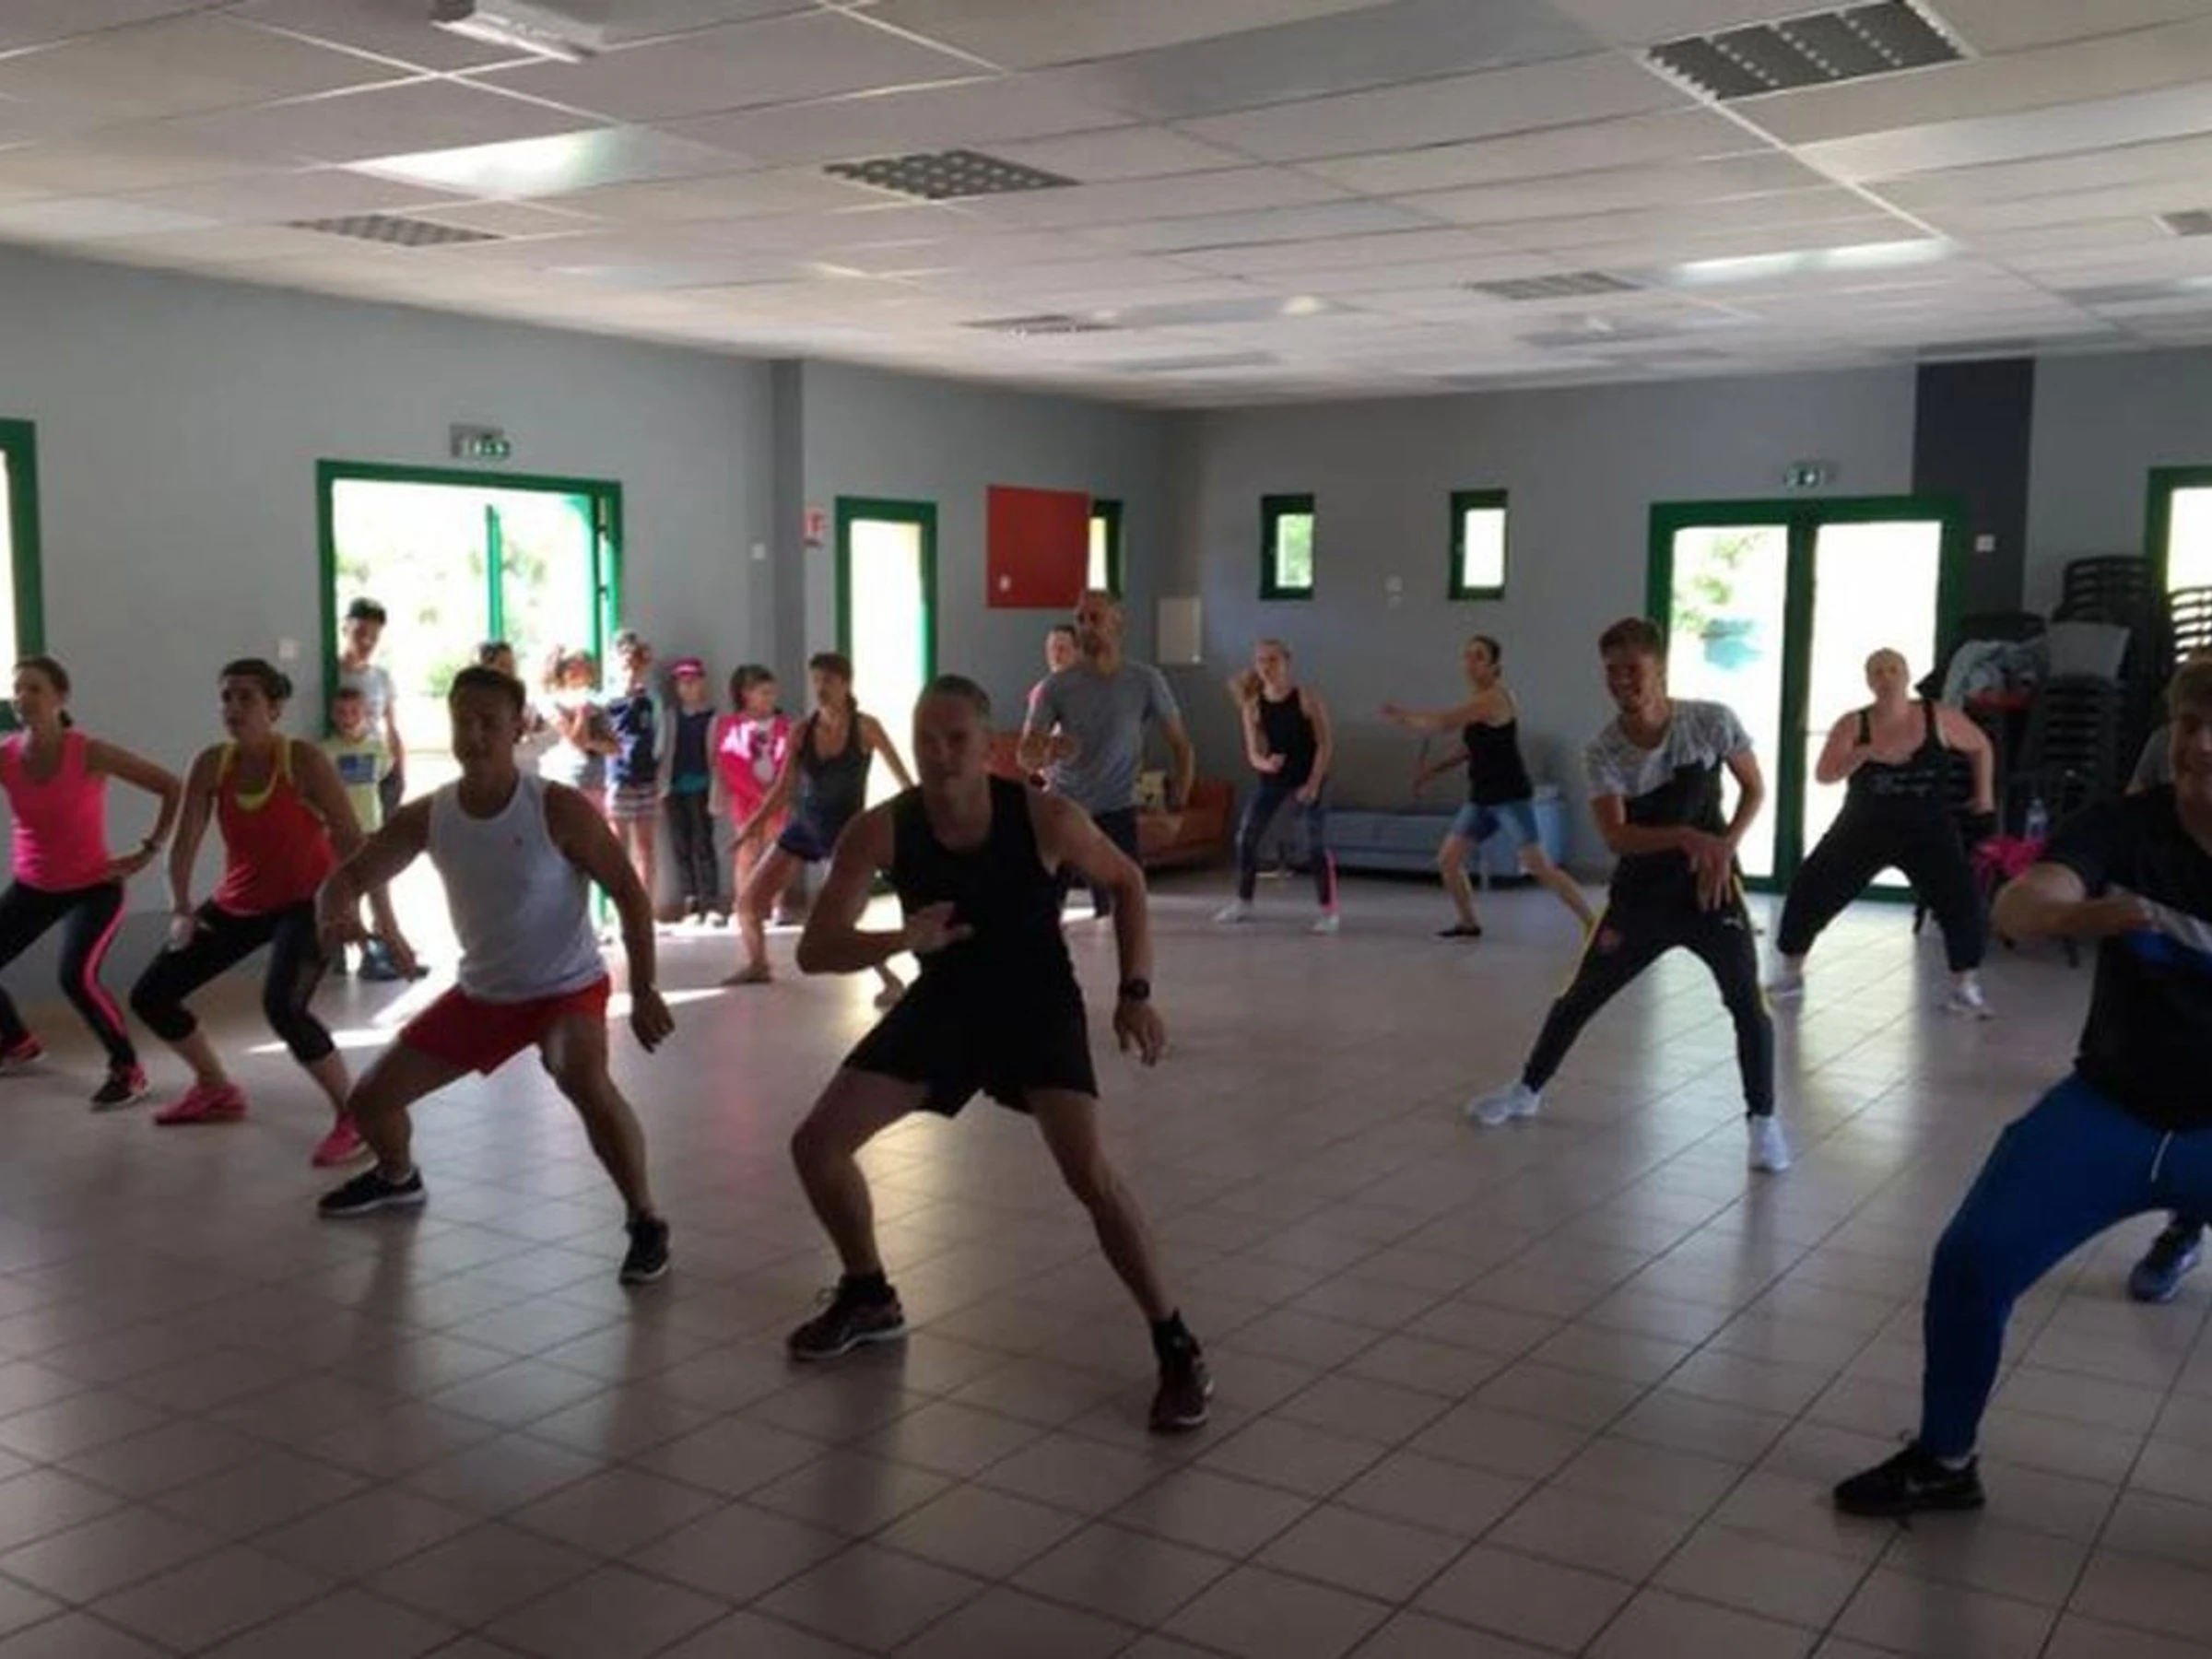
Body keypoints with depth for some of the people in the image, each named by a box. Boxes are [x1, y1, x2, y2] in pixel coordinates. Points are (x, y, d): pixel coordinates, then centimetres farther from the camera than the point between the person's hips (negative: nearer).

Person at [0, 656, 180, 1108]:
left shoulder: (90, 755, -19)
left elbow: (173, 788, -14)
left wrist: (148, 851, -14)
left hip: (93, 887, -5)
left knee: (76, 976, -25)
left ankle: (127, 1070, -6)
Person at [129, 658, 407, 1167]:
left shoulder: (305, 761, -20)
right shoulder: (211, 765, -6)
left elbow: (354, 842, -21)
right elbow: (184, 843, -5)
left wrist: (385, 923, -26)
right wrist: (181, 909, -21)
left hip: (309, 900, -6)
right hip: (239, 903, 6)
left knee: (283, 1007, -30)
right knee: (150, 996, 7)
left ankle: (353, 1119, -13)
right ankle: (218, 1092, 31)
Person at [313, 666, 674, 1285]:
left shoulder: (559, 809, -21)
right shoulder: (427, 817, -9)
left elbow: (630, 894, -14)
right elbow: (351, 874, -2)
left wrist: (644, 992, -17)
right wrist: (337, 912, -27)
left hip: (568, 988, -5)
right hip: (481, 992, 6)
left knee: (585, 1083, -37)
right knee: (369, 1100, 10)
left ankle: (645, 1221, -19)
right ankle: (398, 1179, 46)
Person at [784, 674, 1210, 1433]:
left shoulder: (1046, 817, -23)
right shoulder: (880, 830, -20)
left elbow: (1127, 882, -3)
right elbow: (814, 952, -22)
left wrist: (1136, 991, -9)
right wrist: (904, 938, -41)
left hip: (1039, 1004, -3)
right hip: (944, 1003, 4)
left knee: (1089, 1175, -22)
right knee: (816, 1145, 0)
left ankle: (1176, 1347, -5)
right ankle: (870, 1298, 26)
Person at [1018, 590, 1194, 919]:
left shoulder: (1146, 681, -8)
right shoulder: (1056, 687, -8)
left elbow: (1181, 746, -2)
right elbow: (1025, 756, -14)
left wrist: (1176, 807, -6)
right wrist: (1048, 753, -37)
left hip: (1117, 812, -1)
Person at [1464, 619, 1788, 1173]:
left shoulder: (1711, 721, -14)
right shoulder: (1602, 751, -14)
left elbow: (1754, 789, -1)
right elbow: (1616, 835, -22)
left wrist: (1724, 847, -16)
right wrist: (1687, 837, -37)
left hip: (1709, 884, -1)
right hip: (1641, 892, 1)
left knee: (1747, 1000, -14)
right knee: (1579, 997, 9)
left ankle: (1762, 1121, 3)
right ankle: (1527, 1090, 29)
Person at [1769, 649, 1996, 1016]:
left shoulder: (1940, 718, -7)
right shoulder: (1853, 724, -8)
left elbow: (1981, 747, 11)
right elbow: (1823, 774, -18)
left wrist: (1985, 795, 10)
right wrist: (1864, 753, -33)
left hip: (1928, 830, 0)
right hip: (1864, 828, 0)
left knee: (1961, 900, -12)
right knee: (1809, 892, -5)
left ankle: (1965, 987, 8)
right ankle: (1791, 975, 15)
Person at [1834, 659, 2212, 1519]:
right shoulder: (2123, 827, -12)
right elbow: (2015, 909, -30)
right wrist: (2091, 913, -53)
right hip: (2112, 1107, 1)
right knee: (1973, 1258, -8)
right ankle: (1943, 1462, 13)